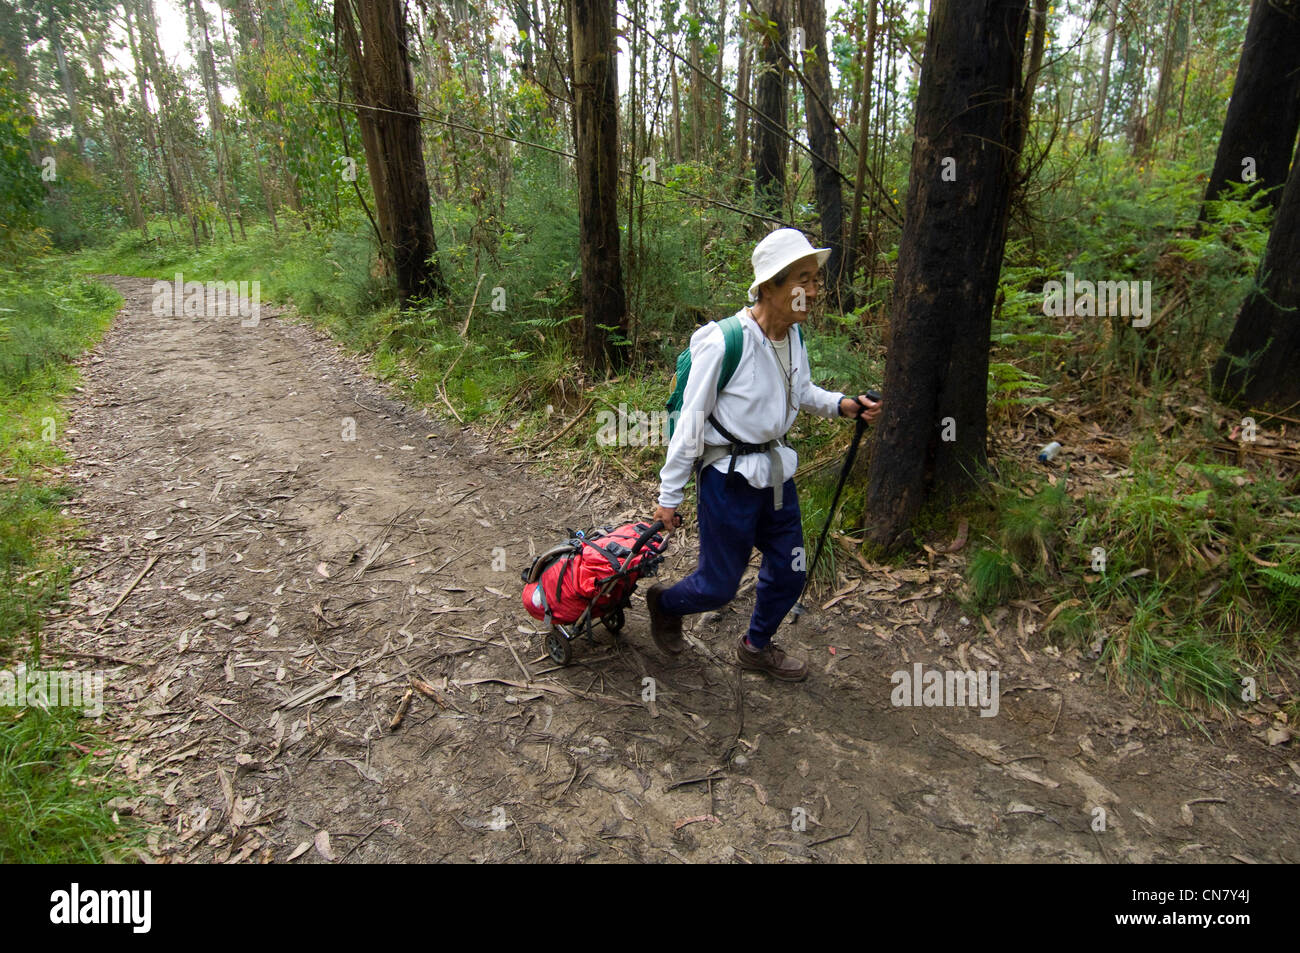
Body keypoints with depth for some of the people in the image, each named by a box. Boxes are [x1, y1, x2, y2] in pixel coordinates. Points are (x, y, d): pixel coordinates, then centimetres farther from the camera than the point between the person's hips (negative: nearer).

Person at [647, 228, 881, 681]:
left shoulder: (795, 337, 0)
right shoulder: (724, 343, -22)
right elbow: (690, 422, -16)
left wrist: (843, 404, -1)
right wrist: (669, 495, -11)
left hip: (776, 472, 7)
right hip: (729, 477, -7)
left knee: (789, 574, 16)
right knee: (718, 586, 5)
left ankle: (757, 647, 42)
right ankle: (663, 602, 38)